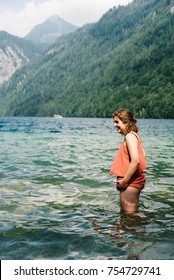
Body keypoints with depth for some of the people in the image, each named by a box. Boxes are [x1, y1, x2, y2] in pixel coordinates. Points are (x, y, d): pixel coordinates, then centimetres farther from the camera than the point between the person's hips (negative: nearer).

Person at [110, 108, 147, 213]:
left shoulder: (130, 136, -20)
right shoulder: (135, 134, 10)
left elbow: (135, 160, -30)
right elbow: (143, 155, 15)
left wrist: (124, 181, -22)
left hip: (130, 181, -10)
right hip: (136, 179, 10)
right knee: (134, 212, 22)